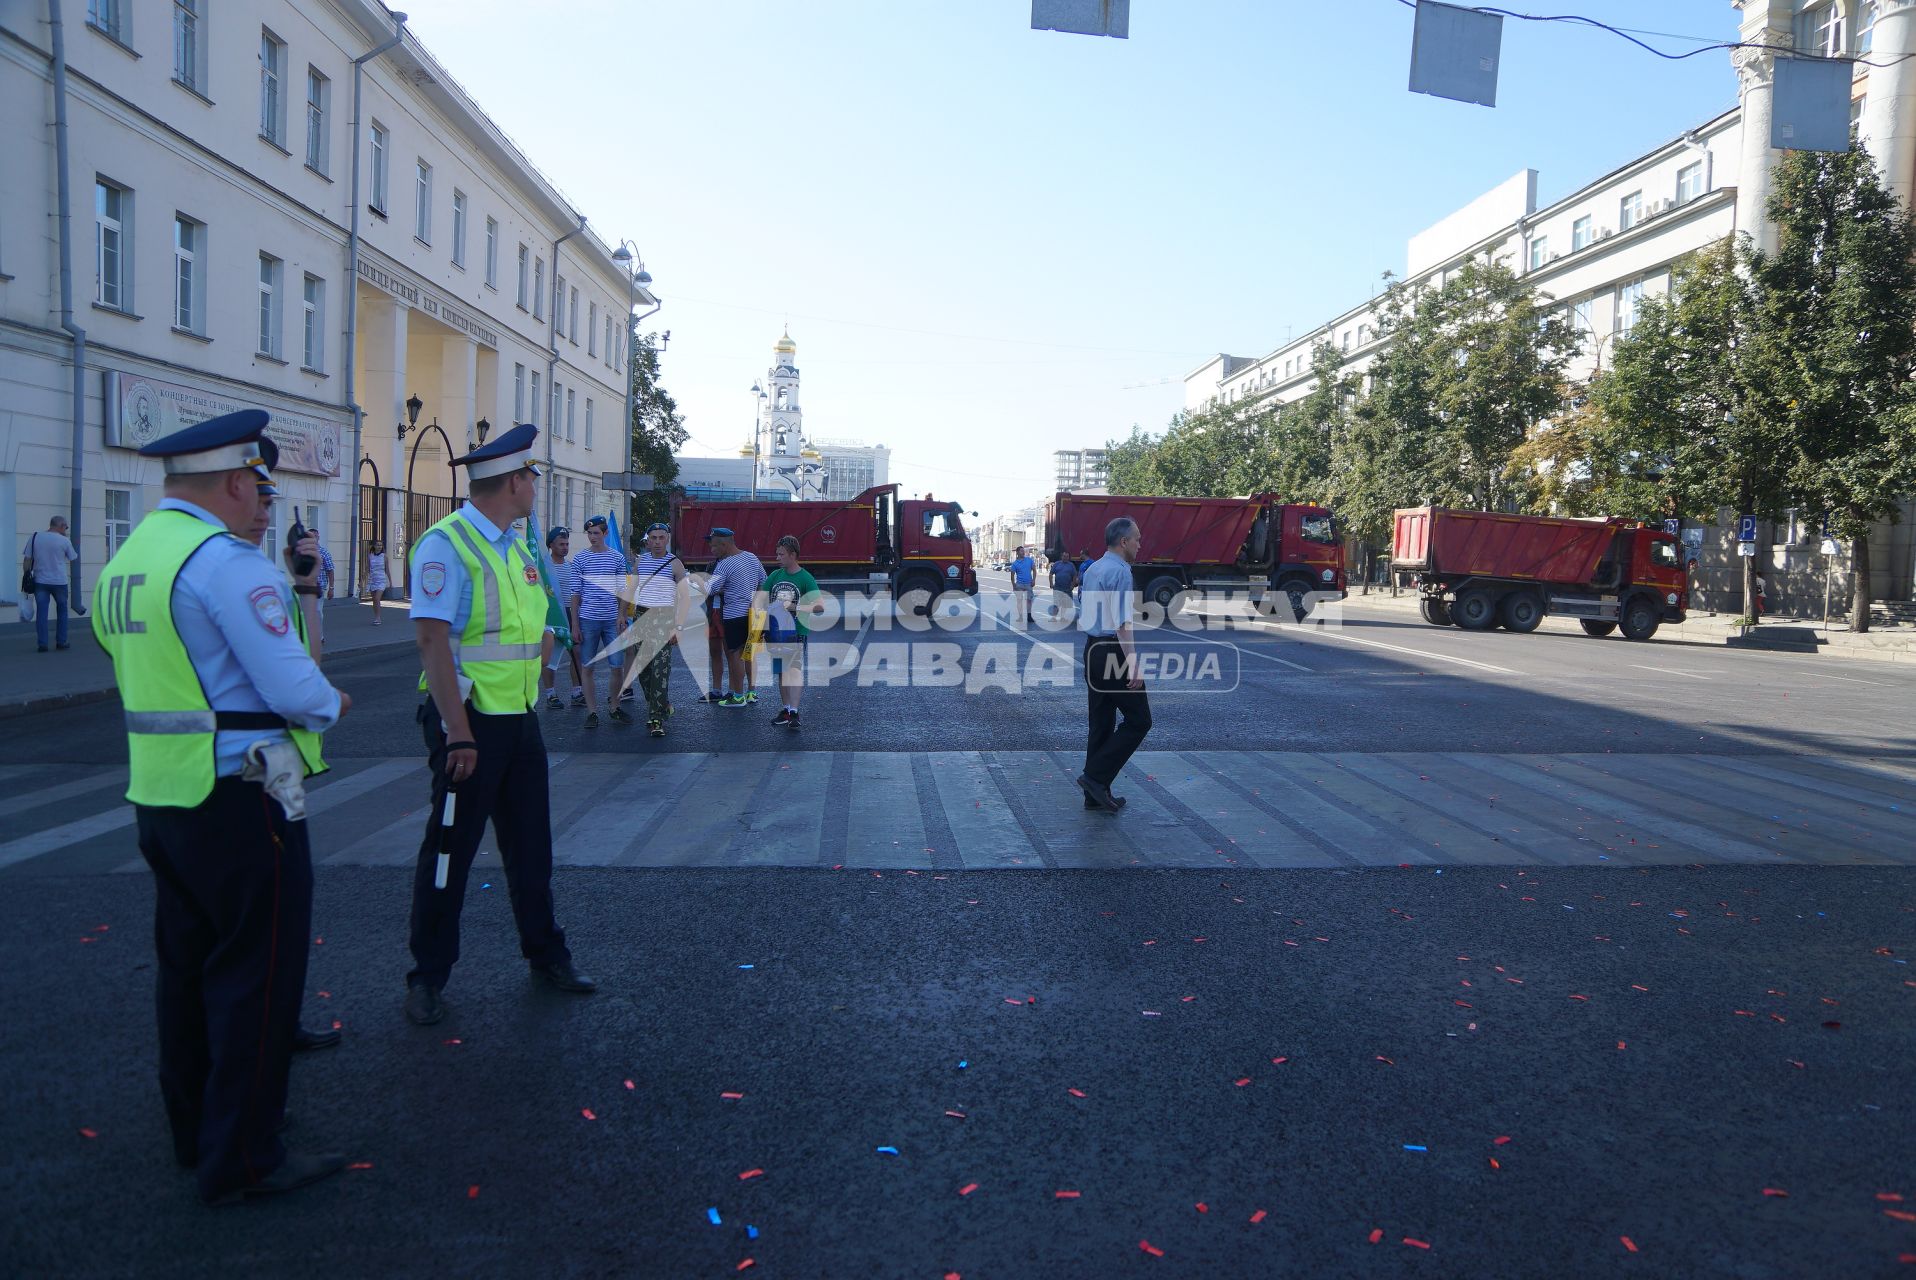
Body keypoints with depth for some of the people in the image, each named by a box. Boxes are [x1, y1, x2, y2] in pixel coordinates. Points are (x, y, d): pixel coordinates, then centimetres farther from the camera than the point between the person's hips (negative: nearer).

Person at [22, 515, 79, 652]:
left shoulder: (34, 537, 1)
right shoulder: (64, 541, -6)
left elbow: (27, 560, 2)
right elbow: (73, 559, 7)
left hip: (40, 581, 2)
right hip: (59, 582, -2)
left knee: (41, 612, 2)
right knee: (62, 611, 14)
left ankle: (42, 644, -1)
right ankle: (61, 642, 14)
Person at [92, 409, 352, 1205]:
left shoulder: (124, 561, 11)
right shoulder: (226, 559, -18)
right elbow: (293, 686, -21)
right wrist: (330, 703, 0)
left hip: (158, 795, 9)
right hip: (238, 797, -9)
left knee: (188, 965, 18)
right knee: (257, 973, 1)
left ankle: (197, 1128, 33)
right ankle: (242, 1159, 10)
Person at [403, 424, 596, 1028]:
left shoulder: (517, 549, 11)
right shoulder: (445, 545, -14)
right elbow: (434, 640, -20)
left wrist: (530, 702, 14)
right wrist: (459, 735, -24)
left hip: (520, 720, 8)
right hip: (472, 723, -8)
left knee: (531, 845, 16)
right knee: (450, 850, 4)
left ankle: (545, 954, 30)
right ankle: (427, 977, 18)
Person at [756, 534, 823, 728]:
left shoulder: (806, 579, -7)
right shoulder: (775, 576, 8)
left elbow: (820, 607, -15)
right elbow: (759, 600, 8)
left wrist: (795, 607, -20)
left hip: (795, 633, -6)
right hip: (774, 631, 6)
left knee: (795, 670, -13)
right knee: (780, 672, 12)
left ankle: (794, 713, -17)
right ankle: (786, 709, 23)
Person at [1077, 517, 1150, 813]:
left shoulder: (1092, 570, 14)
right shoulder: (1120, 571, -15)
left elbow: (1082, 616, 20)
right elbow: (1122, 623, -22)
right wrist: (1134, 664, -24)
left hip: (1092, 649, 9)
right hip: (1113, 652, -9)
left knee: (1101, 723, 13)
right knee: (1138, 720, 0)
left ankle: (1096, 794, 16)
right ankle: (1097, 777, -4)